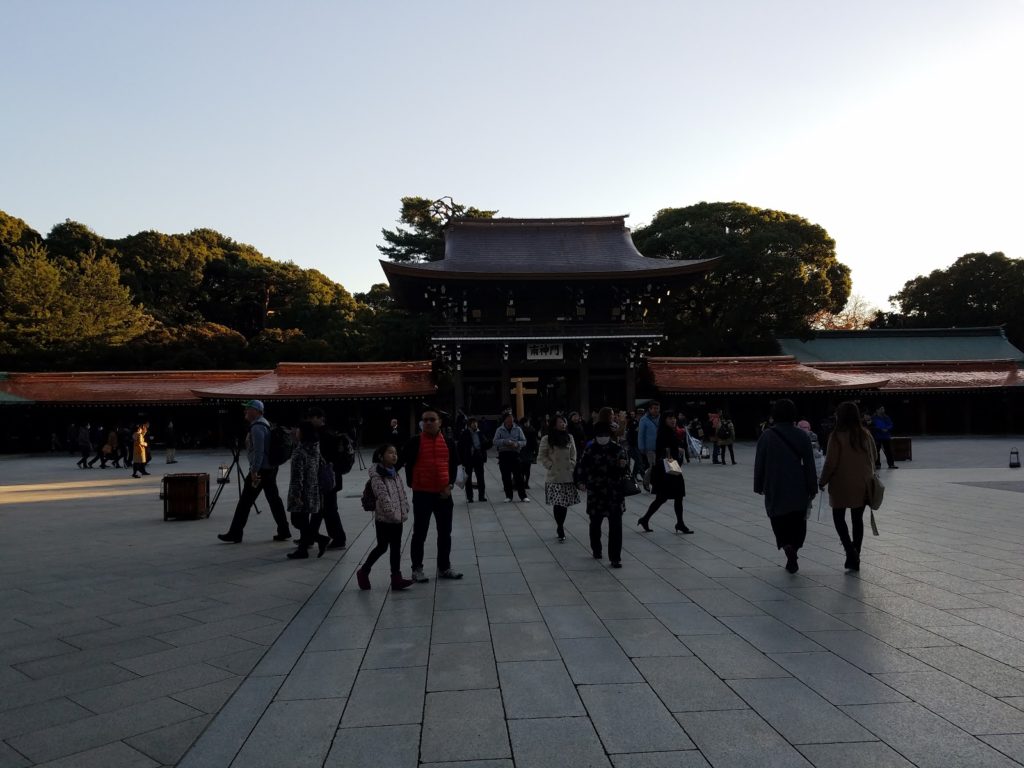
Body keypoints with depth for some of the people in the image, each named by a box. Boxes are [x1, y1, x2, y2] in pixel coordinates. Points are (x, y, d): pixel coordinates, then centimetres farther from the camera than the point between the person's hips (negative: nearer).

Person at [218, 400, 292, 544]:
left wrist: (254, 472, -23)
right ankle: (284, 532, 11)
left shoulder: (257, 428, -15)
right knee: (274, 500, 10)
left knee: (245, 502, -2)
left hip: (260, 470, -10)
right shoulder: (265, 424, 16)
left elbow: (258, 451, -23)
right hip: (271, 469, 10)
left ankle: (235, 534, 4)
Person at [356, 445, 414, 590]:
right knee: (382, 547, 0)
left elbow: (402, 494, 13)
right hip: (384, 518, -7)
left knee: (396, 547, 7)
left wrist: (405, 511, 3)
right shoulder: (377, 476, -13)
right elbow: (383, 496, -21)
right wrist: (392, 513, -24)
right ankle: (363, 572, 18)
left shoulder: (394, 473, 12)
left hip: (397, 518, 7)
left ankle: (396, 578, 9)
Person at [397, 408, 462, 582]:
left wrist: (450, 485, -2)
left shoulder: (448, 443, 5)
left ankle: (444, 567, 25)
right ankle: (417, 569, 16)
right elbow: (400, 461, -4)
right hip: (421, 494, -3)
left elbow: (454, 466, 10)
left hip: (443, 494, 4)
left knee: (445, 533, 12)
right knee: (420, 533, 4)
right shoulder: (415, 441, -5)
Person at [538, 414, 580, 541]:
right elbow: (541, 456, 0)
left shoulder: (569, 438, 6)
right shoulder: (546, 439, -4)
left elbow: (573, 455, 14)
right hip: (554, 477, -3)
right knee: (557, 503, -7)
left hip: (568, 476, 3)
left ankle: (560, 528, 22)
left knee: (565, 504, 6)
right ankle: (560, 530, 4)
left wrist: (572, 466, 3)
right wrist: (550, 466, -8)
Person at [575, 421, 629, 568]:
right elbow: (581, 466, 0)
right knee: (595, 523, 15)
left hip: (615, 493, -1)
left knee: (616, 525, -6)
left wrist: (624, 465, -18)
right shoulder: (590, 450, -1)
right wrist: (581, 481, -15)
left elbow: (625, 470, 5)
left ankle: (615, 558, -1)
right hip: (595, 492, 1)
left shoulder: (618, 449, 0)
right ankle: (596, 550, 38)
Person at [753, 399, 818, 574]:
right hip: (798, 489, 1)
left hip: (775, 489, -1)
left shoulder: (766, 436, -4)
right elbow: (809, 464, -1)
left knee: (779, 522, 7)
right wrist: (813, 487, 5)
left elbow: (759, 464, -1)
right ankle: (792, 558, 10)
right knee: (797, 522, 13)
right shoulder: (801, 435, -2)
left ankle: (787, 545, -19)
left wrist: (759, 486, 8)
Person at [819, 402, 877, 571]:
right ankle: (855, 558, 17)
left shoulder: (837, 436, -15)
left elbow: (831, 462, -14)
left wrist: (822, 481, -1)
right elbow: (874, 457, 10)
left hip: (842, 485, -4)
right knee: (858, 519, 12)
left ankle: (850, 550, -8)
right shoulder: (865, 434, 0)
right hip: (863, 485, 5)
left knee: (839, 517, 10)